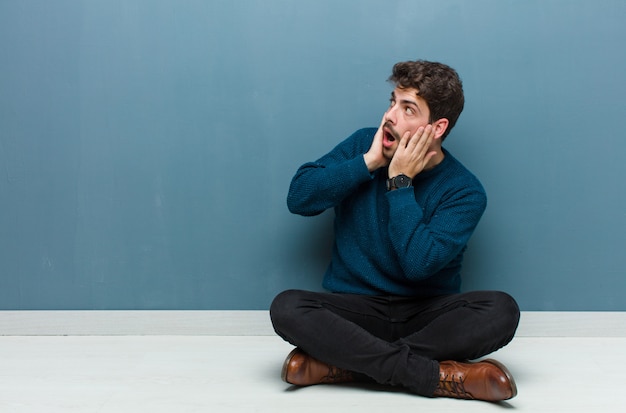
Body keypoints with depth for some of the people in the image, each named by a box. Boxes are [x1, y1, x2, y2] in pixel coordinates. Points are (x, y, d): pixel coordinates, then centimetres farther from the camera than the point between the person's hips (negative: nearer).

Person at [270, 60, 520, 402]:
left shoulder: (463, 191, -7)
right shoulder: (364, 144, 3)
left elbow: (419, 264, -20)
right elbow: (298, 198, -7)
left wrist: (399, 182, -16)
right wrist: (369, 162, -14)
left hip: (428, 315, -1)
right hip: (356, 309, 1)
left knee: (502, 310, -28)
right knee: (286, 307, -28)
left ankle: (343, 363, -27)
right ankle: (440, 376, -30)